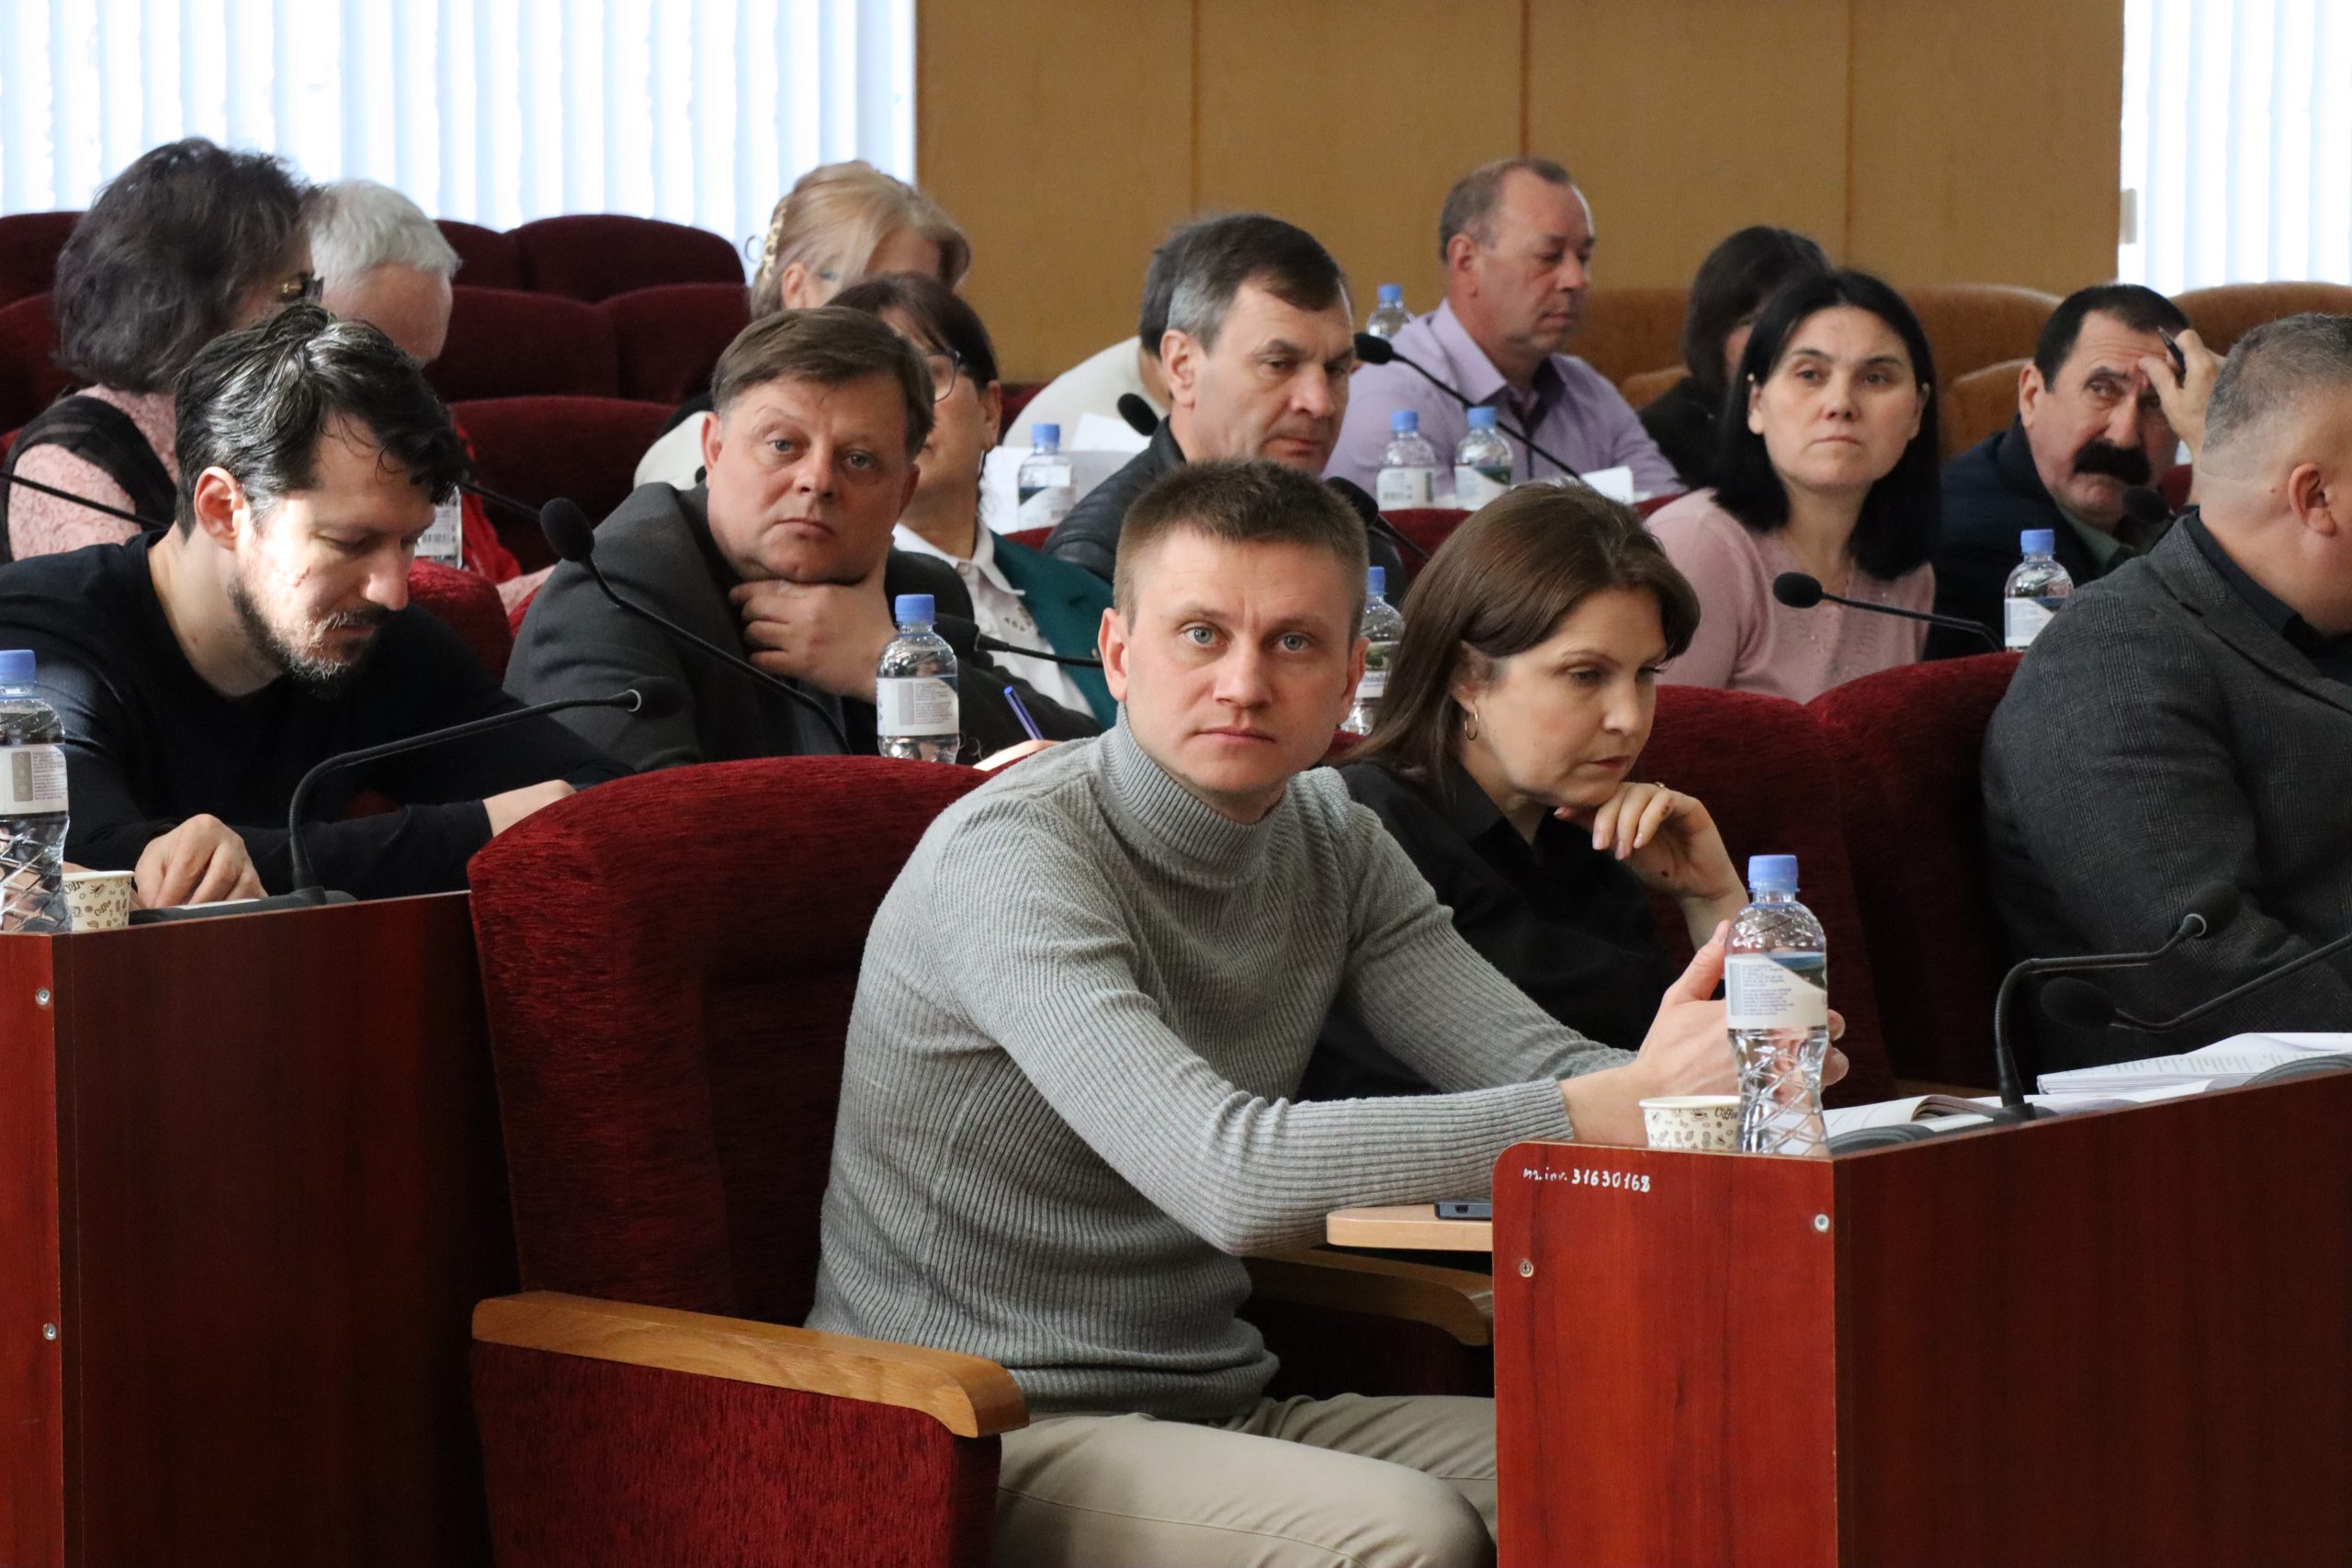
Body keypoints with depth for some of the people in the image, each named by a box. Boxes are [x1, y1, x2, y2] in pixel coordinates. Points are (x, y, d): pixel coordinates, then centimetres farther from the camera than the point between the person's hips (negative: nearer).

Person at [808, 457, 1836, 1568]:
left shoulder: (1329, 841, 9)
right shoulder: (1012, 857, -18)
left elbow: (1537, 1067, -1)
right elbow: (1232, 1177, -31)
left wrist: (1686, 1074, -26)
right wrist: (1627, 1104, -32)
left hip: (1217, 1411, 8)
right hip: (988, 1436, -7)